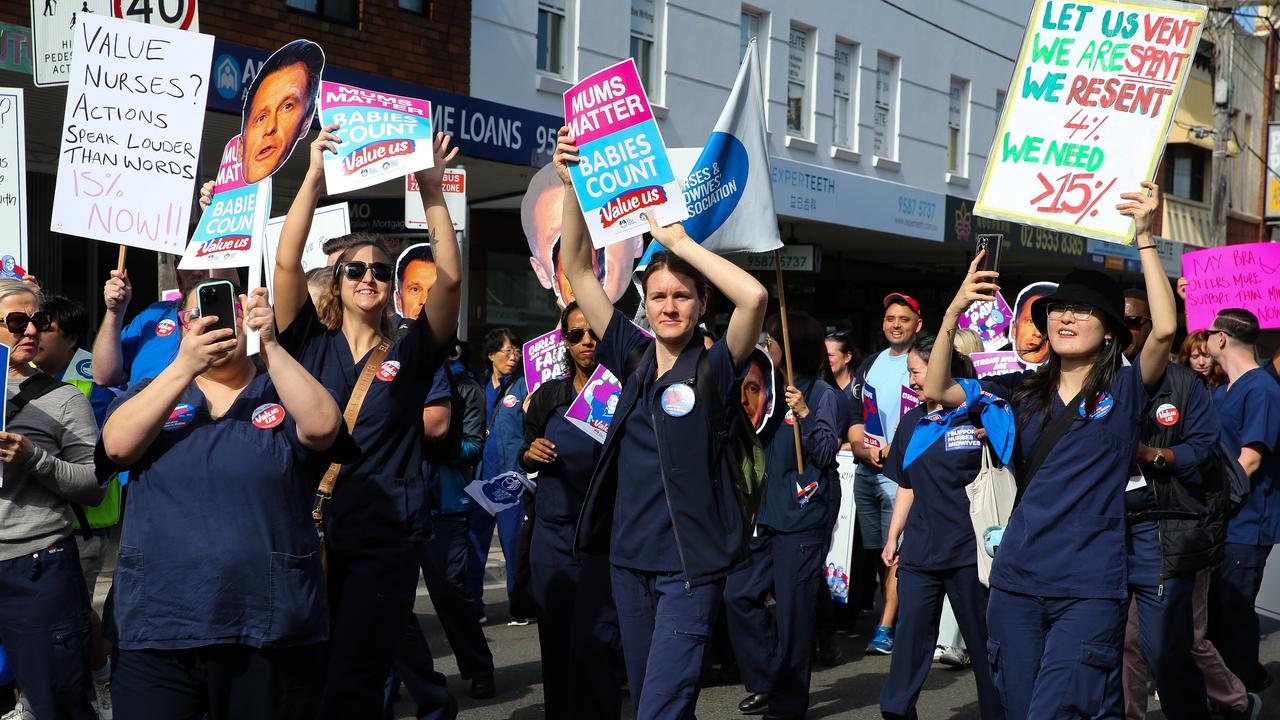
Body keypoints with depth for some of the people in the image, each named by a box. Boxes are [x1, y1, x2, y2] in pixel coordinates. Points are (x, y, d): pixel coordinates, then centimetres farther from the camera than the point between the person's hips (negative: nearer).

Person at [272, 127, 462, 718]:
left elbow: (449, 280, -9)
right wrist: (314, 178, -12)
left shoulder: (409, 355, 4)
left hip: (386, 541, -1)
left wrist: (432, 193, -15)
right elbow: (286, 262, -5)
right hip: (310, 534, 2)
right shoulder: (311, 345, 6)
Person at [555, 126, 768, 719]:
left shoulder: (713, 367, -7)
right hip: (629, 556, 6)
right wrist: (571, 185, -5)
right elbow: (578, 272, 4)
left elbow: (755, 297, -25)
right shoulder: (633, 358, 6)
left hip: (690, 563, -6)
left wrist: (681, 240, -19)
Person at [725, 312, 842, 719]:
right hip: (767, 513, 8)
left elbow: (826, 454, -13)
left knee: (793, 608, -3)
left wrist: (805, 414, -22)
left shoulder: (822, 394, -6)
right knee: (738, 594, 4)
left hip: (804, 517, -7)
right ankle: (766, 681, 20)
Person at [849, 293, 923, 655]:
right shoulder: (869, 366, 17)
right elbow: (854, 415, 17)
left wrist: (893, 451, -17)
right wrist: (863, 448, -1)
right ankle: (896, 617, 21)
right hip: (865, 473, 7)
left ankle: (885, 628, -13)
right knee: (877, 552, 11)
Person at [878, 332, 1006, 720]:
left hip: (969, 548, -4)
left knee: (983, 639, 6)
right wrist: (892, 538, 16)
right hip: (919, 549, 5)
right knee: (910, 634, 6)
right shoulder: (912, 422, 12)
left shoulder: (982, 414, -5)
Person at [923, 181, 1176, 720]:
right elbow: (936, 390, 4)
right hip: (1016, 580, 4)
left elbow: (1164, 330, -17)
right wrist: (954, 312, -8)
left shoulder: (1124, 390, 0)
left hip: (1089, 588, -4)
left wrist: (1144, 237, -19)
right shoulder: (1024, 391, 10)